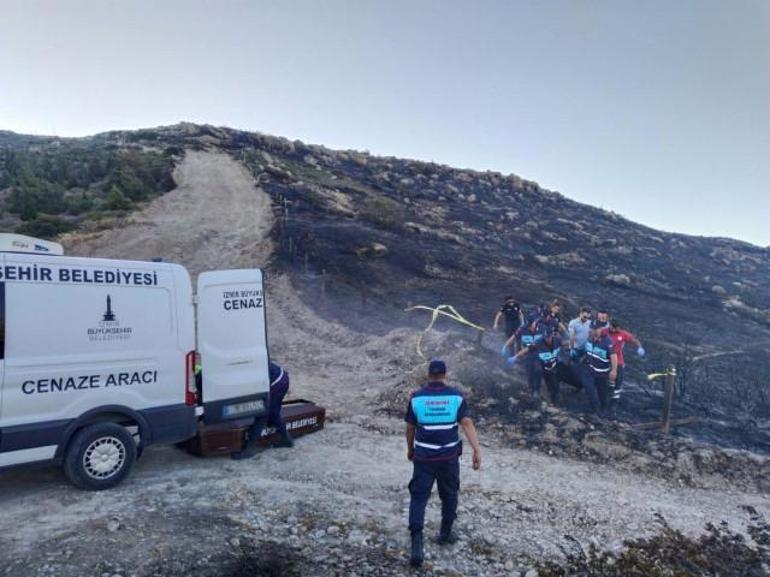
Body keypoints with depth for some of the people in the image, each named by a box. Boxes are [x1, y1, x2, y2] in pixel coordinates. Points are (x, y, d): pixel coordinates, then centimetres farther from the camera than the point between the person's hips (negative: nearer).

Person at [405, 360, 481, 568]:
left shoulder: (416, 397, -4)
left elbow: (410, 428, 3)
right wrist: (477, 450, -12)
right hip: (449, 456, 1)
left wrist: (410, 450, 18)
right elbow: (467, 424, -11)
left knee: (419, 497, 3)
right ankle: (445, 534, 36)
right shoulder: (456, 396, -4)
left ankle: (416, 545, -7)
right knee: (449, 495, 20)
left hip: (423, 456, -1)